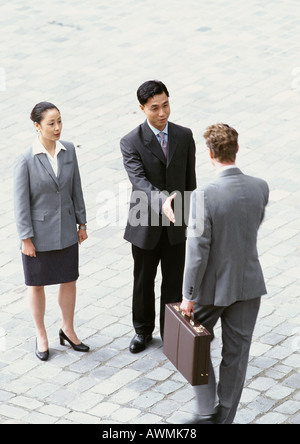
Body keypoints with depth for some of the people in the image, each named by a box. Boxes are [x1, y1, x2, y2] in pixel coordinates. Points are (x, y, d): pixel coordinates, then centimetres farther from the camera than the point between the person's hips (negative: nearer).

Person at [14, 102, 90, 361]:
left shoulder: (69, 151, -4)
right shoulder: (26, 161, -17)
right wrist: (26, 239, -12)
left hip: (66, 231, 4)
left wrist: (82, 223, 7)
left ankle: (68, 330, 33)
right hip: (39, 234, -4)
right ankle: (41, 336, 27)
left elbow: (76, 189, 5)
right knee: (37, 284, 11)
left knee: (69, 280, 13)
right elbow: (21, 202, -13)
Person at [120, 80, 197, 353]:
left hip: (176, 225, 2)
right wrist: (162, 202, -45)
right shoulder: (132, 143, -13)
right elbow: (140, 182, -27)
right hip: (146, 225, -2)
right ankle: (143, 330, 34)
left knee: (174, 282, 10)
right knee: (144, 282, 14)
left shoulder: (184, 136, -3)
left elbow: (190, 180, 3)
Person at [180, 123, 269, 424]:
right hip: (249, 284, 4)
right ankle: (225, 418, 27)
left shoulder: (203, 196, -26)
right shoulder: (260, 188, -11)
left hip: (212, 286, -3)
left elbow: (197, 251, -22)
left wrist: (188, 296, -12)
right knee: (236, 353, 15)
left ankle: (207, 415, 18)